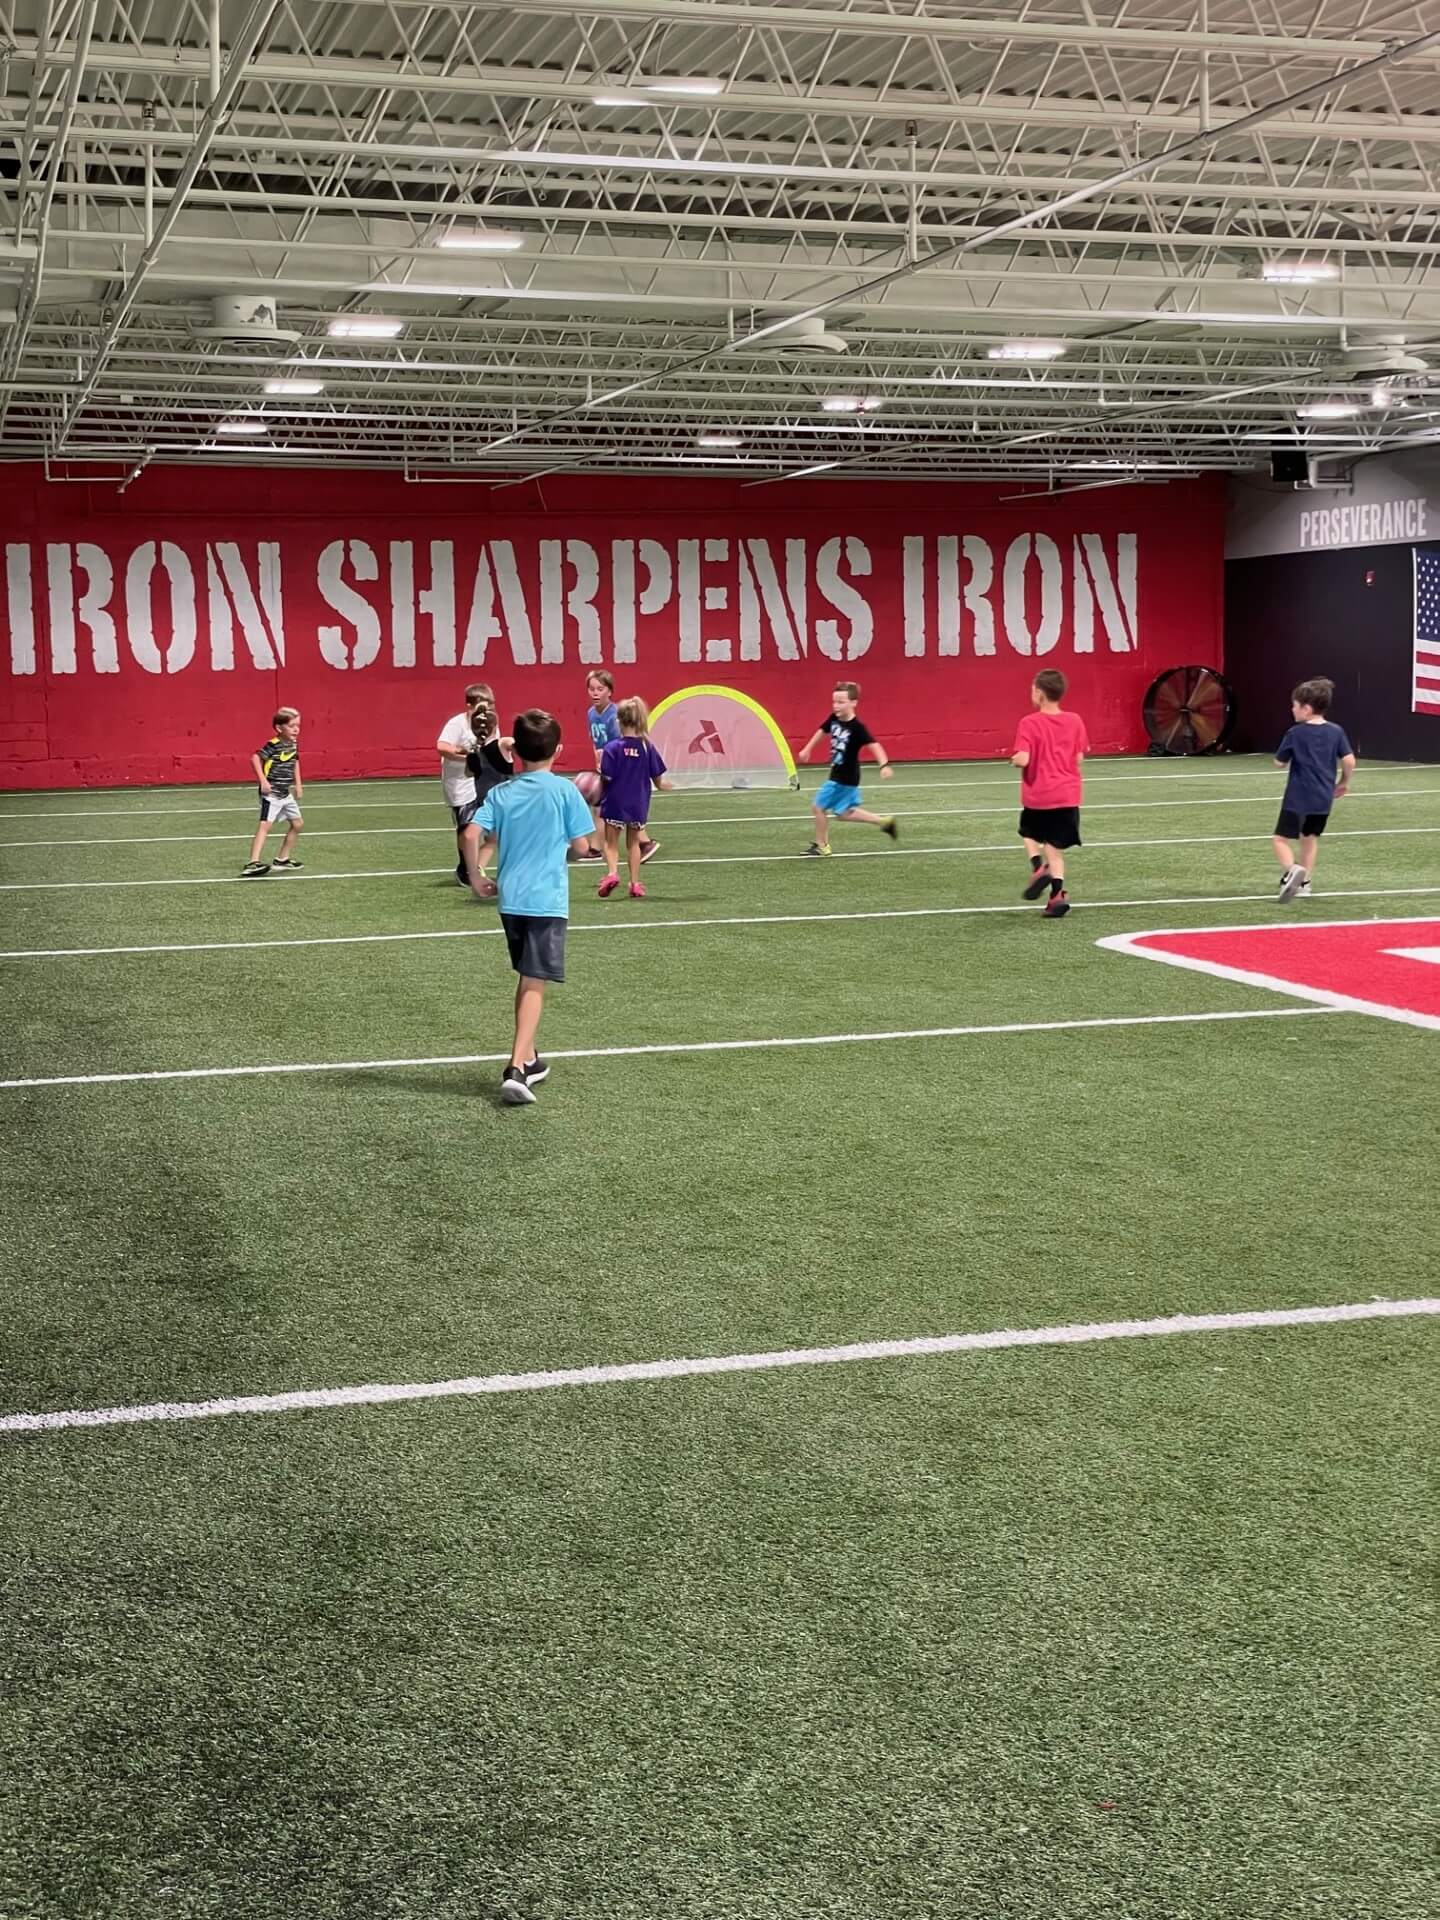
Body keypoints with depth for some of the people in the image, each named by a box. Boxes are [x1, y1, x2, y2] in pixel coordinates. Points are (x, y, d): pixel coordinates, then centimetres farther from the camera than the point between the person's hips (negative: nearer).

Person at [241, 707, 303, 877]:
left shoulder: (293, 744, 7)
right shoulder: (273, 745, -18)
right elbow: (255, 758, -24)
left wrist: (298, 784, 20)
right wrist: (263, 780, -28)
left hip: (285, 794, 9)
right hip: (271, 793, -9)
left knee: (297, 823, 15)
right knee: (265, 824, -19)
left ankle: (282, 859, 28)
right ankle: (252, 863, -28)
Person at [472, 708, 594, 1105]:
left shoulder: (500, 793, 4)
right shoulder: (564, 790, -5)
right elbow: (581, 847, -5)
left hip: (511, 898, 4)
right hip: (547, 900, -4)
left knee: (526, 979, 21)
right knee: (535, 985, -7)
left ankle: (527, 1059, 31)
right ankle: (516, 1069, -20)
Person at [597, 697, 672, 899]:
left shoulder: (613, 748, -14)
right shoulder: (647, 747, -6)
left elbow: (607, 777, -16)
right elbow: (657, 777, 0)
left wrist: (600, 770, 5)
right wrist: (663, 786, 22)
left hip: (615, 803, -3)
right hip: (638, 804, 3)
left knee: (611, 841, 10)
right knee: (633, 842, 17)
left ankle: (612, 873, -13)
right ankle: (635, 884, 17)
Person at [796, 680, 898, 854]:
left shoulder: (857, 727, -24)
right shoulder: (833, 719, -2)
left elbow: (874, 745, -33)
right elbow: (822, 731, 17)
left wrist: (885, 765, -47)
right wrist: (807, 749, 26)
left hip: (846, 778, -8)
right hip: (837, 775, 8)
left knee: (819, 806, -3)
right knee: (844, 813, 14)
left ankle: (820, 845, 14)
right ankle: (885, 821, 21)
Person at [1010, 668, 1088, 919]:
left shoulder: (1029, 723, -12)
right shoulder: (1074, 721, 1)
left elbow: (1023, 759, -20)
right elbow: (1079, 758, 4)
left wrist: (1013, 759, 2)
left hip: (1038, 796, -3)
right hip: (1068, 794, 3)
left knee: (1030, 833, 24)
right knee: (1055, 846, 9)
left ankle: (1038, 867, 1)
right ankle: (1057, 893, -2)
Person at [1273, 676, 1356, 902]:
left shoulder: (1296, 734, -9)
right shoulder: (1336, 732, 1)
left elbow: (1279, 762, -1)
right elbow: (1349, 760, -2)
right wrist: (1344, 782, 14)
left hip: (1298, 797, -5)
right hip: (1323, 798, 5)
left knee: (1281, 838, -3)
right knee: (1310, 838, 19)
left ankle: (1291, 869, -30)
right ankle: (1304, 883, 18)